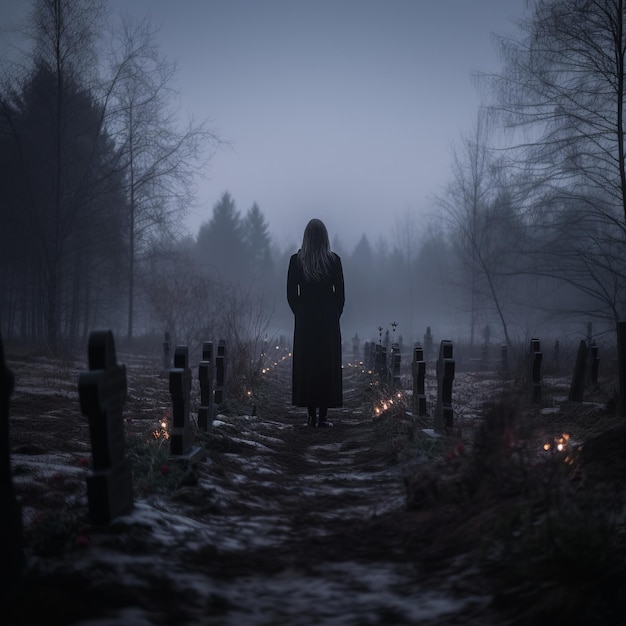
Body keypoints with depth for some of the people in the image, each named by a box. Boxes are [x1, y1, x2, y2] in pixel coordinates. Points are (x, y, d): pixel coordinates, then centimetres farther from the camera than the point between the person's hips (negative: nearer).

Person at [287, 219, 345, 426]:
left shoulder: (296, 260, -4)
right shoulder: (333, 260, -5)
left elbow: (291, 294, 0)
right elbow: (340, 294, 0)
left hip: (304, 320, 1)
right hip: (329, 319, 0)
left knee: (306, 365, 7)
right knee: (328, 365, 4)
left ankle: (312, 415, 7)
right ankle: (323, 415, 3)